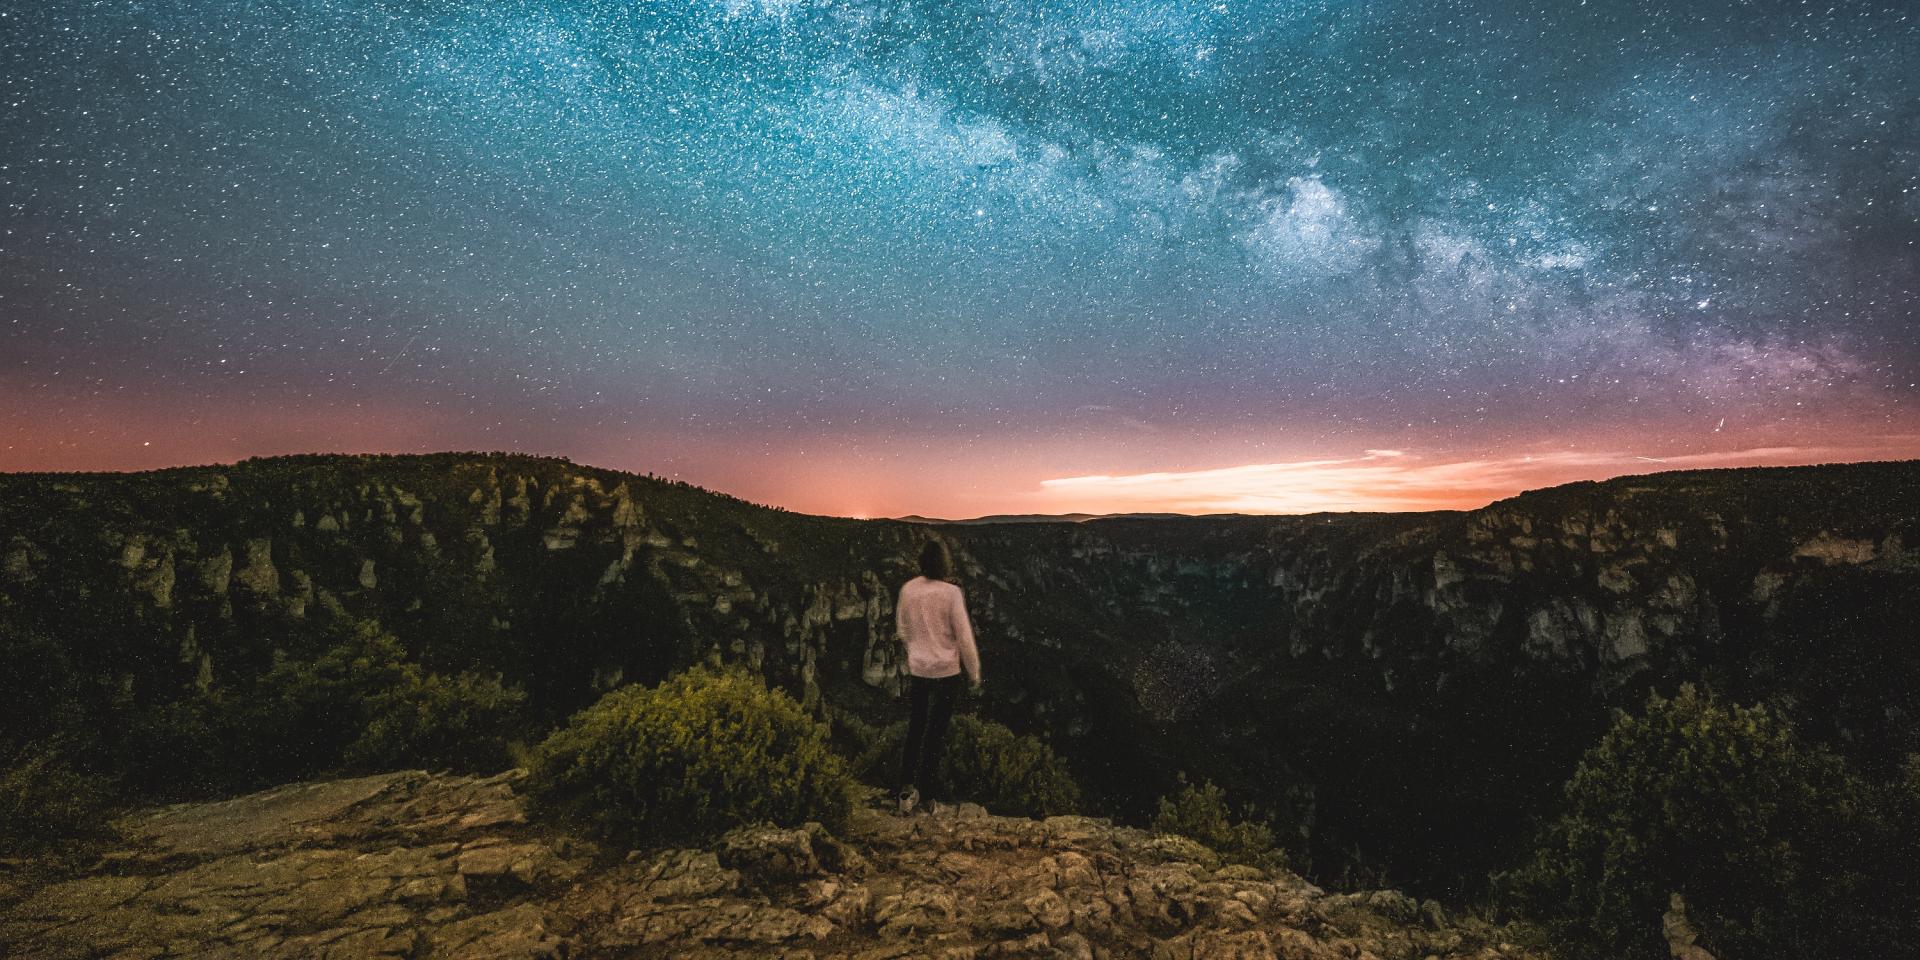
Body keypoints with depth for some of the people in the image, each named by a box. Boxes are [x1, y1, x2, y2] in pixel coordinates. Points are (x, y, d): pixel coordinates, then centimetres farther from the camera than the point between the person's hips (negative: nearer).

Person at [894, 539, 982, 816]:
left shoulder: (907, 590, -5)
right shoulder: (951, 593, -18)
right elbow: (964, 637, -13)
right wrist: (974, 674, -1)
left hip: (917, 669, 3)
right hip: (946, 671, -3)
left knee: (915, 728, 18)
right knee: (936, 731, 8)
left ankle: (907, 788, 16)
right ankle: (930, 797, 18)